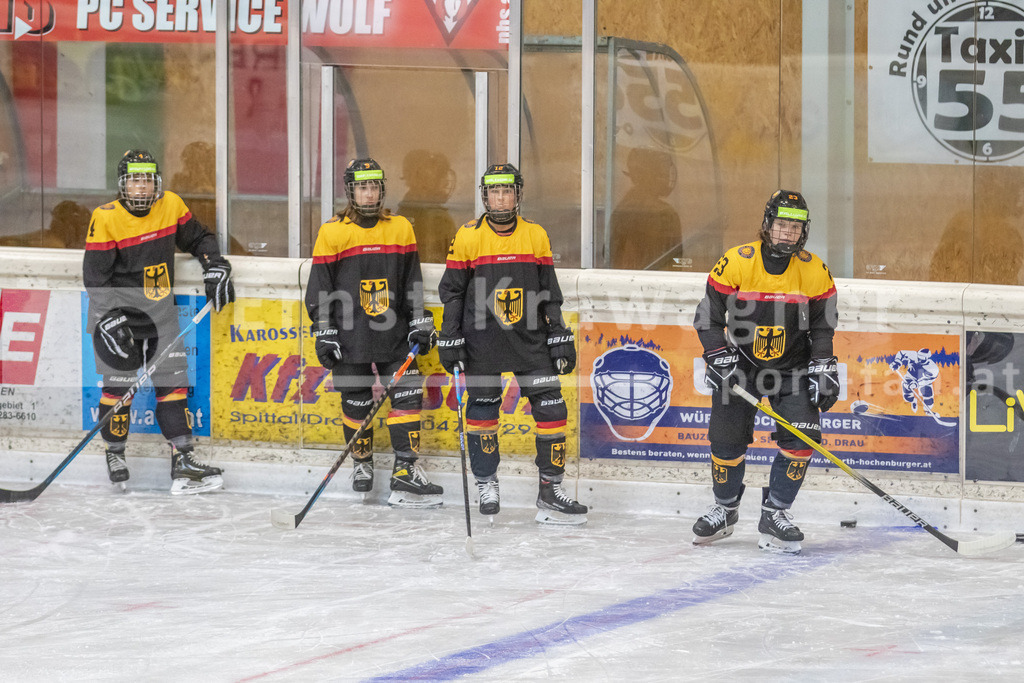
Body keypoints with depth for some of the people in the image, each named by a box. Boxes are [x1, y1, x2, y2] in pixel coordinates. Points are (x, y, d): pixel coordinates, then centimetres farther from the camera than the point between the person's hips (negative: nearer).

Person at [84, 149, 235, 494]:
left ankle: (183, 460, -1)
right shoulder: (106, 219, -13)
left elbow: (198, 239, 17)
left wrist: (215, 267, 1)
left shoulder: (171, 206, 0)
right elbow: (95, 276, -13)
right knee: (118, 385, -4)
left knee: (172, 383, 0)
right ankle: (115, 454, 16)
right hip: (118, 310, -4)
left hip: (160, 311, 4)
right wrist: (109, 319, -21)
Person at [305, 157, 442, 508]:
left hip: (394, 333, 2)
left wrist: (420, 323, 6)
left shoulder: (400, 228, 6)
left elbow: (412, 281, 11)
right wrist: (324, 333, -5)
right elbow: (320, 286, -1)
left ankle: (406, 473, -6)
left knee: (408, 395, -6)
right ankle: (362, 465, 25)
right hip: (350, 334, -2)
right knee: (356, 401, 5)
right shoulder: (333, 232, -2)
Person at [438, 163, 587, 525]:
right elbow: (452, 292, 2)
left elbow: (550, 293, 9)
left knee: (550, 405, -5)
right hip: (482, 342, -2)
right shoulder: (468, 237, -3)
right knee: (482, 408, 4)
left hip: (529, 339, 2)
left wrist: (560, 338, 6)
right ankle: (486, 483, 21)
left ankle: (551, 487, 1)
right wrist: (450, 340, -2)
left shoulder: (536, 236, 4)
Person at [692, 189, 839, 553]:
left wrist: (823, 369, -7)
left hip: (792, 368, 1)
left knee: (801, 438, -14)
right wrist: (721, 360, -17)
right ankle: (725, 509, 24)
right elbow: (708, 318, -9)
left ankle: (774, 513, -1)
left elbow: (822, 327, 2)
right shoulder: (735, 263, -15)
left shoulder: (815, 272, -9)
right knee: (727, 438, -1)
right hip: (740, 363, -1)